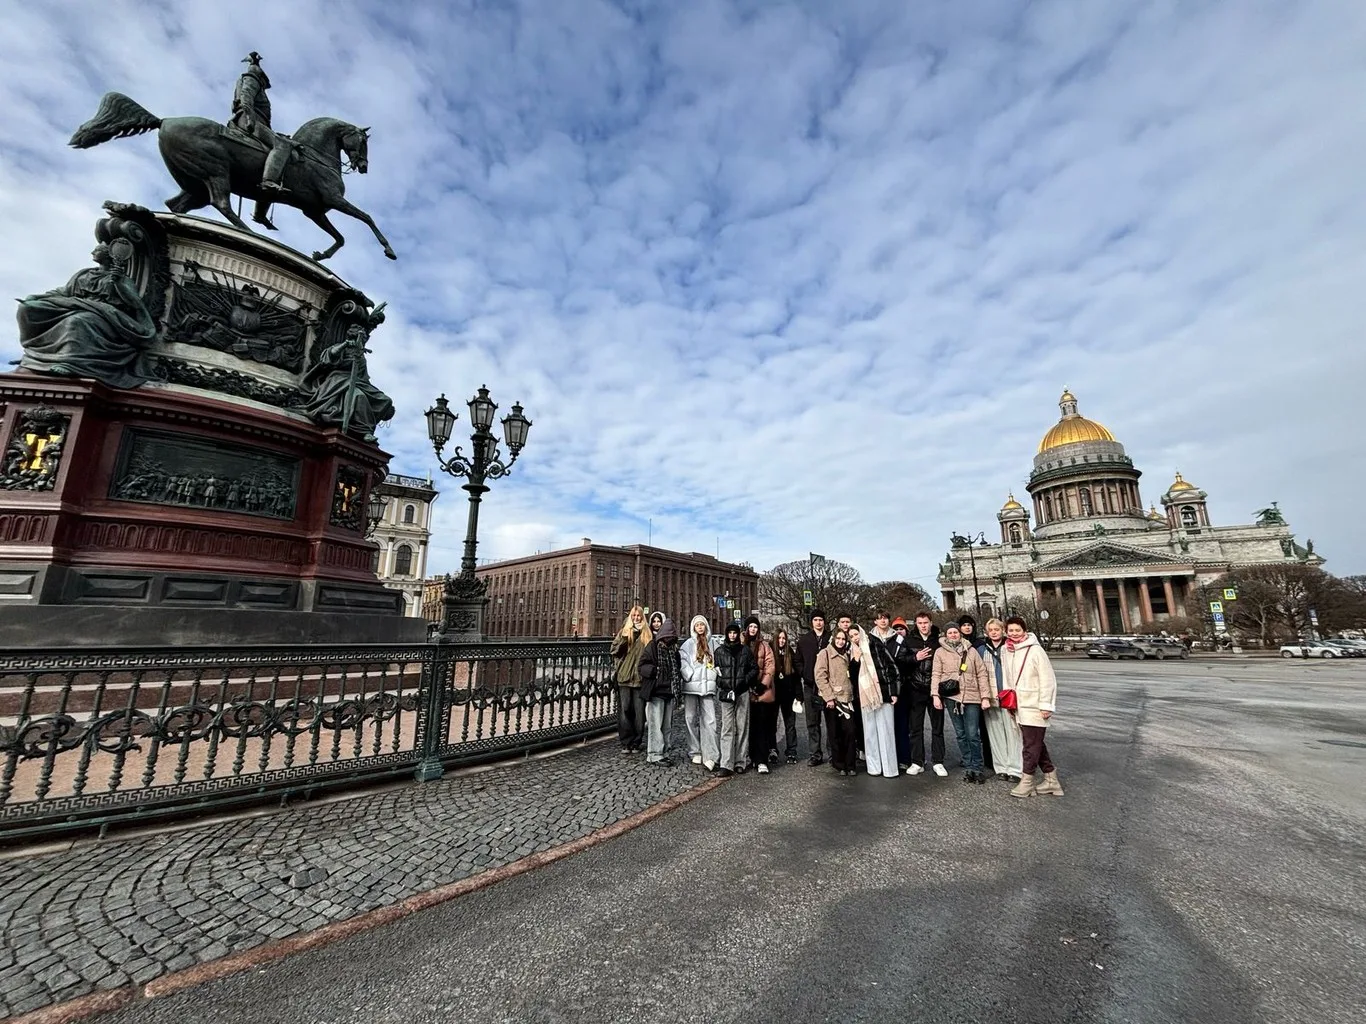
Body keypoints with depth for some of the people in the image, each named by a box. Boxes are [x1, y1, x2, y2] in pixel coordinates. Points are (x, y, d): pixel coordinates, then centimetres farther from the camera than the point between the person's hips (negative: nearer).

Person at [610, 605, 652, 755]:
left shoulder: (647, 633, 8)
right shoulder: (624, 631, 8)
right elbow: (614, 650, -2)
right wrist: (624, 636, -15)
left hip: (640, 678, 0)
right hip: (624, 677, 0)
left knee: (639, 711, 3)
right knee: (624, 710, 0)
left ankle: (636, 743, 14)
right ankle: (626, 742, 10)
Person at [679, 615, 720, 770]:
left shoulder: (712, 644, 11)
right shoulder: (688, 644, 5)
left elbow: (717, 663, 16)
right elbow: (683, 662, -2)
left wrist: (714, 676, 4)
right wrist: (690, 676, -12)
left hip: (708, 686, 1)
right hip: (691, 686, -1)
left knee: (709, 720, -6)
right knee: (691, 719, 3)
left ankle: (710, 756, -6)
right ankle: (695, 752, 16)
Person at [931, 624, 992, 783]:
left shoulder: (971, 650, 8)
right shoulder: (940, 652, 5)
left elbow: (982, 674, 6)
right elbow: (936, 675, 2)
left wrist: (985, 697, 0)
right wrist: (935, 695, -8)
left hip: (972, 697, 0)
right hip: (952, 697, 0)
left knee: (973, 734, -2)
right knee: (961, 734, 8)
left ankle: (976, 768, 12)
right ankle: (968, 767, 18)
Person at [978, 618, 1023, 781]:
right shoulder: (982, 650, 9)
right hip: (990, 698, 2)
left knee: (1012, 733, -3)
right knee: (996, 734, 6)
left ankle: (1015, 769, 4)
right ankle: (1001, 768, 14)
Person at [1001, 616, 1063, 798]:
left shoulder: (1035, 650, -12)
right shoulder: (1007, 651, 8)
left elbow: (1048, 679, -14)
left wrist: (1046, 705, -15)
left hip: (1034, 706, -7)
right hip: (1020, 706, 7)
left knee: (1031, 744, -1)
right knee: (1036, 743, 15)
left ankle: (1026, 781, 8)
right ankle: (1051, 779, 26)